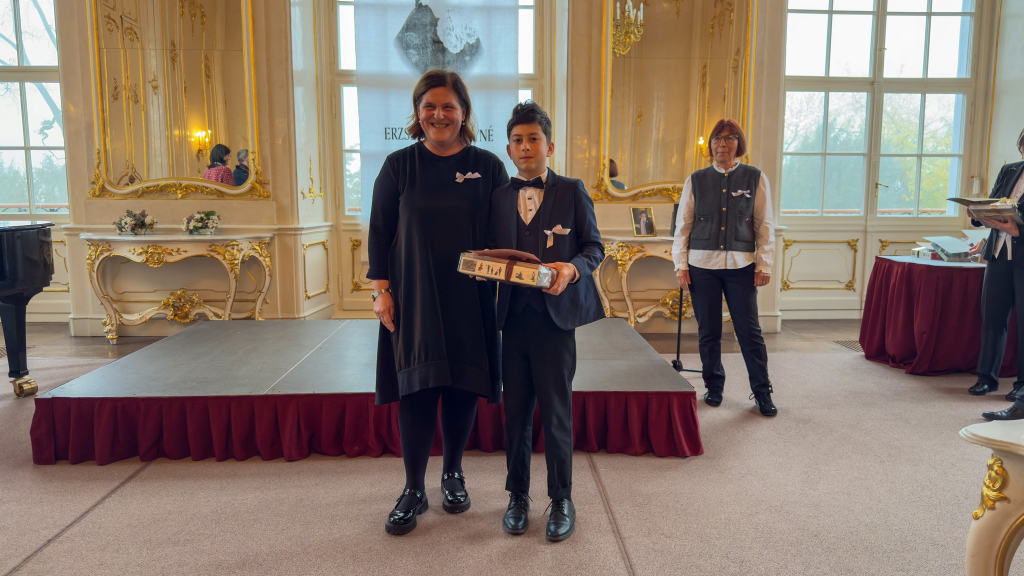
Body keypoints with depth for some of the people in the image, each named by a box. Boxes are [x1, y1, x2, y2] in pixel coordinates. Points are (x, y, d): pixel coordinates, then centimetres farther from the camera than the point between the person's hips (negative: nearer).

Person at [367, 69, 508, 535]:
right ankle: (413, 490, 16)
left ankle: (453, 474, 29)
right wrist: (381, 290, -3)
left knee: (463, 387, 7)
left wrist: (503, 285, -5)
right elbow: (380, 231, 3)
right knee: (417, 388, 2)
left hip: (471, 300, 1)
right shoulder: (399, 165, 3)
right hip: (414, 298, 0)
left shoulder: (488, 167, 3)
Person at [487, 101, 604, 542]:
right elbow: (492, 253, 11)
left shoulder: (572, 191, 2)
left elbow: (594, 246, 1)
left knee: (556, 412, 3)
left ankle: (561, 499, 21)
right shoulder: (499, 196, 10)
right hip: (513, 317, 3)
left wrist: (573, 268, -18)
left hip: (556, 315, -3)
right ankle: (518, 496, 28)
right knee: (515, 411, 11)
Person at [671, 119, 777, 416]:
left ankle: (762, 392, 14)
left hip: (741, 266, -1)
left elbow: (765, 225, 4)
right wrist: (681, 265, 0)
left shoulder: (755, 178, 4)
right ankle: (714, 388, 24)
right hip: (702, 266, 1)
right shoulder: (695, 181, 6)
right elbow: (683, 225, 7)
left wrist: (764, 265, -1)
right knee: (708, 332, 8)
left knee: (750, 331, 0)